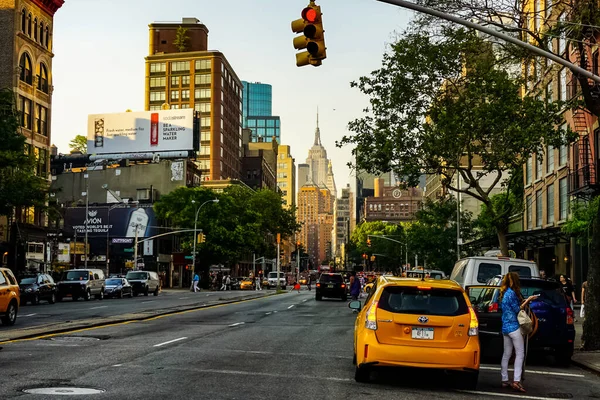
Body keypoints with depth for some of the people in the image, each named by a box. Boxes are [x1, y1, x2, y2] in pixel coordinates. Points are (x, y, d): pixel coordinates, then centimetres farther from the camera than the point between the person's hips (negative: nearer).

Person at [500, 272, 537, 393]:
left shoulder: (504, 293, 14)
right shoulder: (512, 293, -14)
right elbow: (517, 309, -10)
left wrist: (523, 301, 15)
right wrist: (527, 301, -4)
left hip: (505, 327, 9)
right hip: (514, 327, -9)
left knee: (506, 354, 11)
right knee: (520, 354, -7)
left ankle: (505, 380, 14)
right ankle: (516, 381, -13)